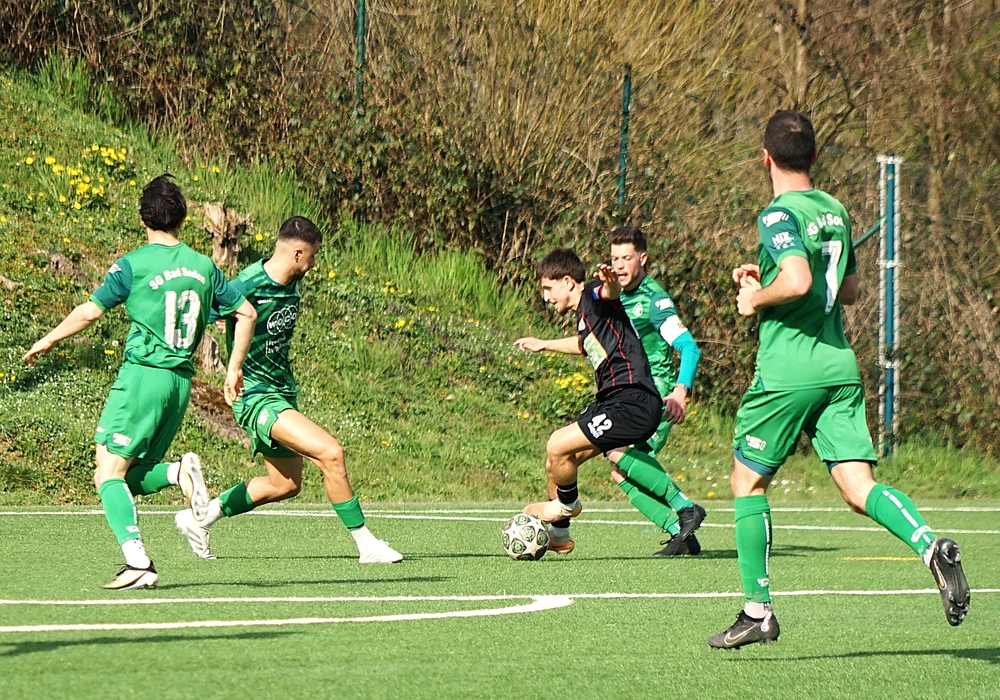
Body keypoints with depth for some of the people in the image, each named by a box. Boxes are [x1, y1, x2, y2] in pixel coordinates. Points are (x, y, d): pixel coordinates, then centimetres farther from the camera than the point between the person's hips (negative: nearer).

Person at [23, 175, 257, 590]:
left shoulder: (133, 265, -5)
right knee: (132, 478, 15)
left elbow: (90, 311, -6)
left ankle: (138, 562, -20)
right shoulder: (203, 266, 11)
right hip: (181, 382, 6)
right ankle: (179, 472, -15)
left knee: (108, 474, -4)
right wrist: (234, 369, 22)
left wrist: (47, 341, 9)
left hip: (143, 374, -6)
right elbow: (246, 312, 13)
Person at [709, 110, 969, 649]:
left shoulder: (779, 215, -11)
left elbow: (797, 281, -26)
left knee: (747, 481, 9)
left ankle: (758, 610, 9)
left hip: (788, 372, -7)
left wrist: (756, 298, -7)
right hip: (839, 366, 7)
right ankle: (930, 545, -29)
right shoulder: (836, 211, 14)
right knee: (858, 487, -2)